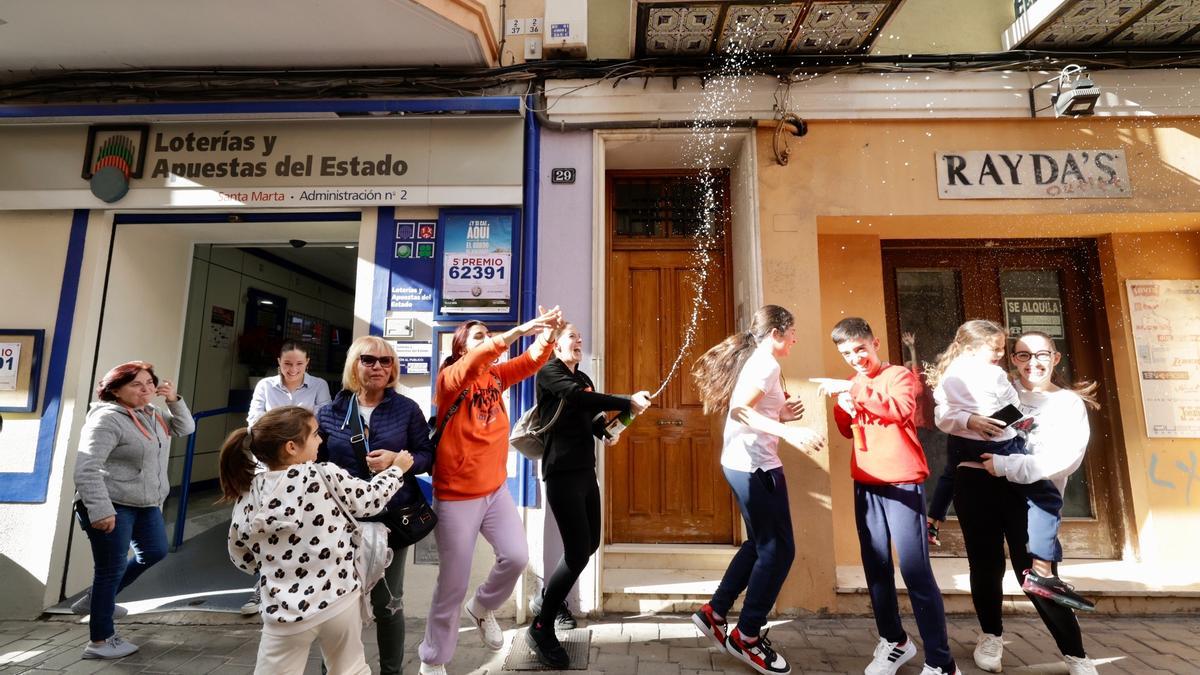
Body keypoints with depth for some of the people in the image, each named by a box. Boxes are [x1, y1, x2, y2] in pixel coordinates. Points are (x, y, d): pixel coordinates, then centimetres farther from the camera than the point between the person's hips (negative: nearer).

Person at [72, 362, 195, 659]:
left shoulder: (151, 414, 6)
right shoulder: (107, 419, -20)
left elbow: (185, 428, 14)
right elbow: (86, 469, -24)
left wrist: (174, 400, -2)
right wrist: (100, 510, -28)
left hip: (146, 504, 9)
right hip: (112, 506, -9)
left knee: (155, 552, 19)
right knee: (113, 568, 2)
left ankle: (95, 599, 38)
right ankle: (100, 641, 19)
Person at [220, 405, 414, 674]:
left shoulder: (249, 493, -6)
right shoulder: (326, 475, -15)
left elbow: (240, 555, 6)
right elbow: (370, 501, -2)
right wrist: (396, 469, 14)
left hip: (288, 611, 1)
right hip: (341, 599, -1)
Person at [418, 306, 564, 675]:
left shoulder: (496, 376, 4)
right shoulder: (448, 378, -12)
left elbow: (531, 362, -9)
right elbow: (472, 365, -34)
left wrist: (548, 334, -29)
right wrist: (517, 331, -43)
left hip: (496, 490, 5)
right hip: (456, 497, -5)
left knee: (516, 557, -4)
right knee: (453, 583, 6)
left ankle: (482, 607, 30)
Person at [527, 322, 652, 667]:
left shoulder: (584, 378, 17)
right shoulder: (549, 371, -8)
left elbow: (591, 415, 15)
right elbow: (576, 397, -26)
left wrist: (606, 431, -8)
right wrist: (628, 402, -28)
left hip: (585, 470, 8)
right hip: (562, 472, -8)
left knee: (590, 544, 16)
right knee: (578, 551, -9)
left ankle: (551, 590, 42)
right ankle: (541, 629, 9)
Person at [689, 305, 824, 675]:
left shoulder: (754, 360, 16)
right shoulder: (766, 363, -12)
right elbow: (739, 411, -24)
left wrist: (779, 415, 13)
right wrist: (787, 431, -31)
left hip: (742, 463, 10)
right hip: (756, 464, -10)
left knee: (760, 544, 21)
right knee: (779, 549, 2)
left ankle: (714, 613, 29)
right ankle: (747, 637, 16)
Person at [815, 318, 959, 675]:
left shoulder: (899, 375, -3)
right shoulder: (852, 386, 14)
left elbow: (902, 408, -23)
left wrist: (853, 391, -26)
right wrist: (843, 406, -2)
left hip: (902, 484, -5)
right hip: (866, 485, 6)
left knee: (916, 572, -6)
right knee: (876, 567, 11)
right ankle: (893, 641, 29)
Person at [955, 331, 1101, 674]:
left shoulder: (1070, 403, 5)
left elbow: (1064, 459, -9)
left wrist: (1005, 465, -15)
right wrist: (970, 419, -14)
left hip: (1030, 494, -1)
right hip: (977, 485, 2)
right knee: (986, 566, 10)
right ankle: (991, 636, 32)